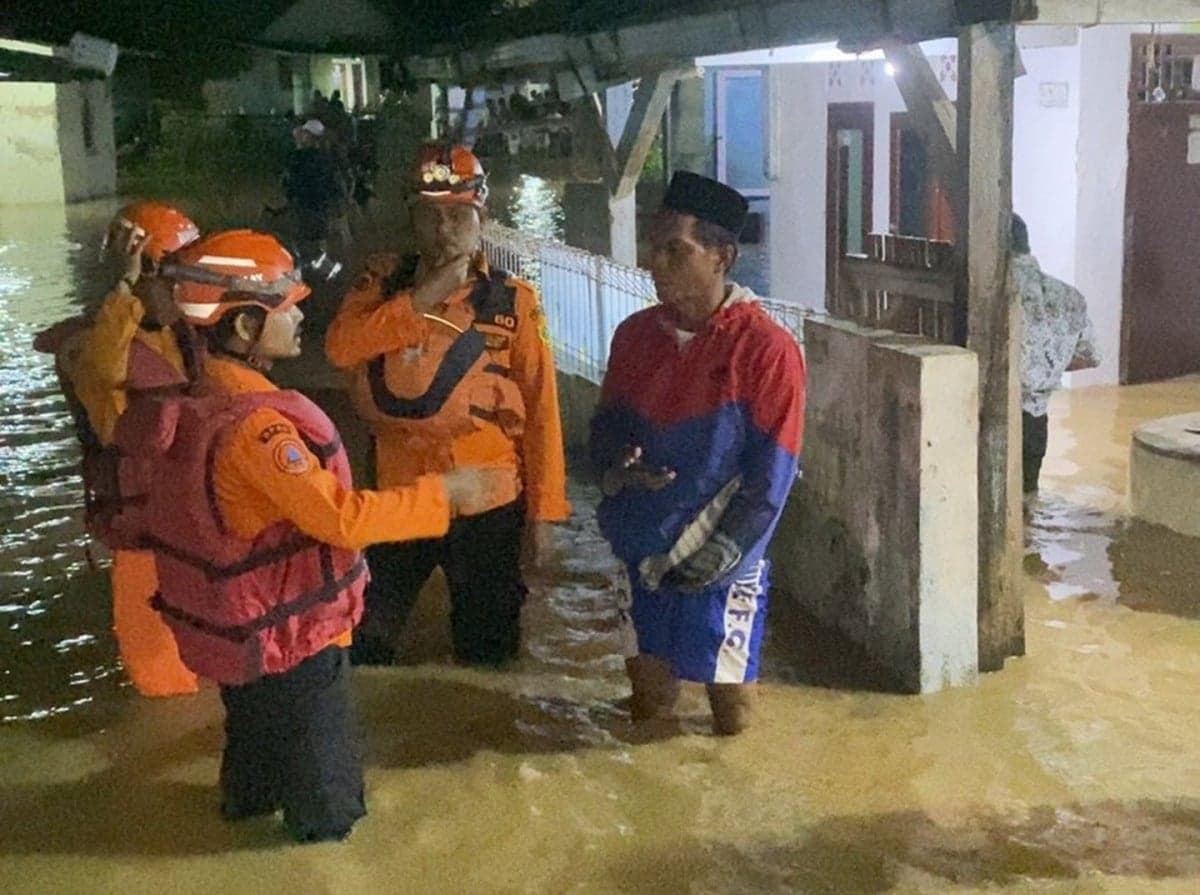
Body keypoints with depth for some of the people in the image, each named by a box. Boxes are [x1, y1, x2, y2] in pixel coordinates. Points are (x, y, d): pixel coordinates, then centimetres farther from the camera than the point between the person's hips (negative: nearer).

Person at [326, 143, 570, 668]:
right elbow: (339, 346, -18)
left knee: (487, 654, 14)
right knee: (362, 645, 9)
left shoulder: (513, 302, -5)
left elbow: (541, 411, -4)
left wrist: (543, 513, -6)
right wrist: (420, 300, -23)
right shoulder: (384, 283, 1)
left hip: (489, 506, -1)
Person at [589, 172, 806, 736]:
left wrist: (722, 551, -19)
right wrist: (617, 463, -11)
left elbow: (771, 474, -14)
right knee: (647, 710, 16)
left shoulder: (766, 348, -14)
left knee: (730, 716, 10)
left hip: (722, 565, -4)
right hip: (643, 553, 4)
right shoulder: (634, 335, 3)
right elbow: (605, 425, 12)